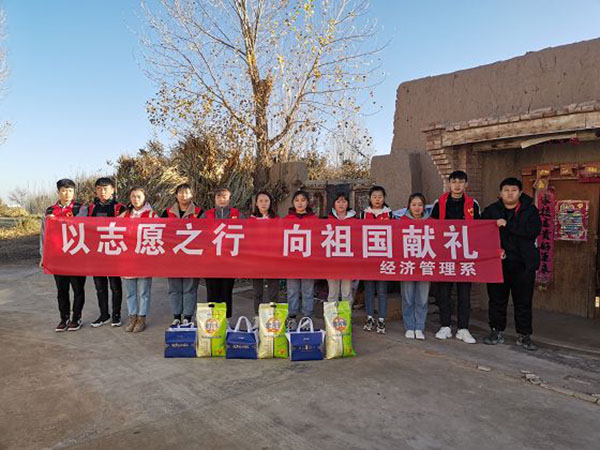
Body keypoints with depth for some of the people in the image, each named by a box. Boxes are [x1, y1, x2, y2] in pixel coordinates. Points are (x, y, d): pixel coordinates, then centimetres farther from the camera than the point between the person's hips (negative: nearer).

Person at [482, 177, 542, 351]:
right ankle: (497, 332, 20)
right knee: (497, 299, 7)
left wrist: (507, 225, -20)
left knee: (523, 301, 5)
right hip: (498, 262, 1)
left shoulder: (530, 210, 3)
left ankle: (524, 336, 17)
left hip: (523, 264, -1)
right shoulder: (491, 211, 6)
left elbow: (534, 230, -14)